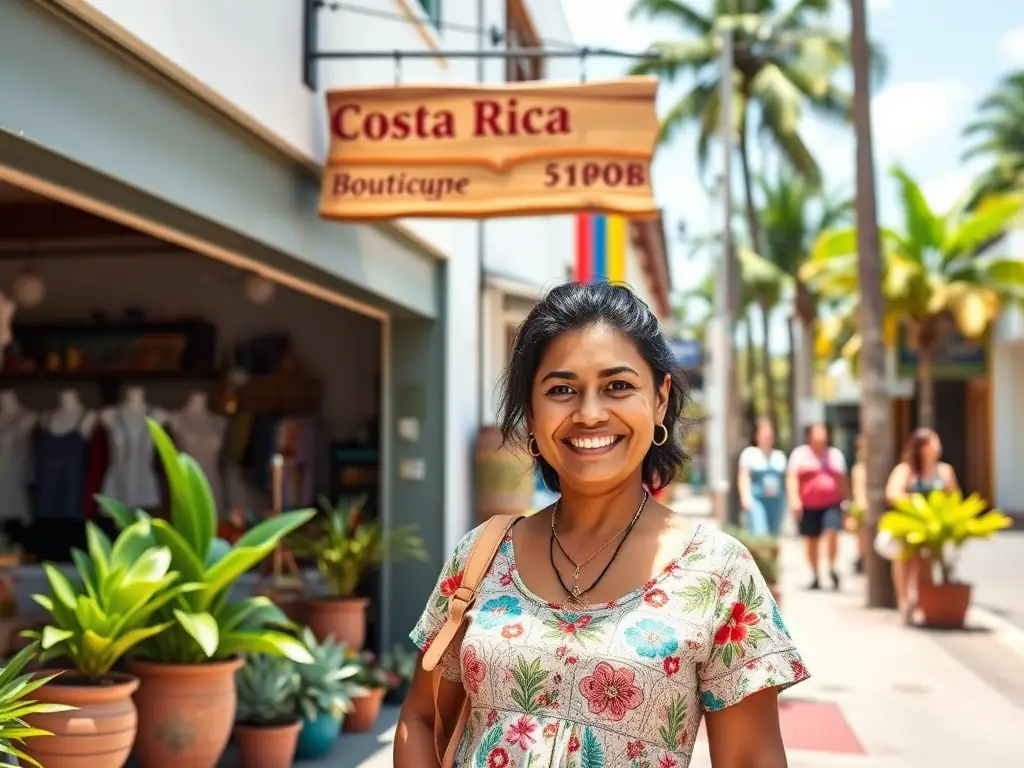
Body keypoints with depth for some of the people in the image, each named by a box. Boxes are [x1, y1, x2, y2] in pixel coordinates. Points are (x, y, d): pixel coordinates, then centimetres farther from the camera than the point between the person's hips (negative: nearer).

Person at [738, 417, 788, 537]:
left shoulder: (780, 455, 16)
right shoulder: (749, 453, 5)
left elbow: (784, 478, 17)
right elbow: (743, 476, -2)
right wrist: (745, 496, -14)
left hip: (776, 500, 4)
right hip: (756, 499, -4)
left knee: (774, 534, 5)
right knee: (759, 533, -18)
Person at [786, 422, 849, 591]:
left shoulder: (836, 454, 13)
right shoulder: (800, 453, 3)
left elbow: (842, 480, 18)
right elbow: (792, 477, -6)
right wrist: (794, 499, -17)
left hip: (832, 503, 1)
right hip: (809, 505, -1)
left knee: (832, 532, -18)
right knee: (812, 539, 4)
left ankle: (832, 567, 0)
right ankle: (815, 576, 16)